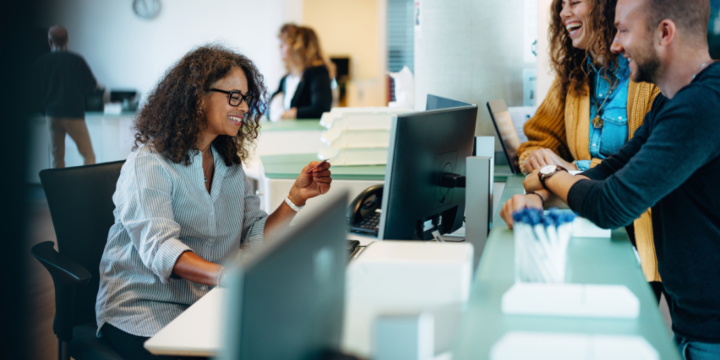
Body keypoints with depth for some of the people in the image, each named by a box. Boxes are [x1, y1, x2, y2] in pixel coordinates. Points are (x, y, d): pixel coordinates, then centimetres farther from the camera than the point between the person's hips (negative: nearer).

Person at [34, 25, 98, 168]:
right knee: (88, 155, 0)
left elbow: (37, 90, 7)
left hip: (52, 115, 3)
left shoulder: (41, 62, 1)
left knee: (57, 157, 11)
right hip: (74, 114, -3)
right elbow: (92, 84, 2)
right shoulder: (76, 60, -5)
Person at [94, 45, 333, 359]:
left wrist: (296, 198, -7)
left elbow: (254, 239, 7)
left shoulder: (230, 164, 14)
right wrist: (226, 276, -45)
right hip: (145, 307, -6)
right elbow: (160, 248, -27)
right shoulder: (149, 165, -11)